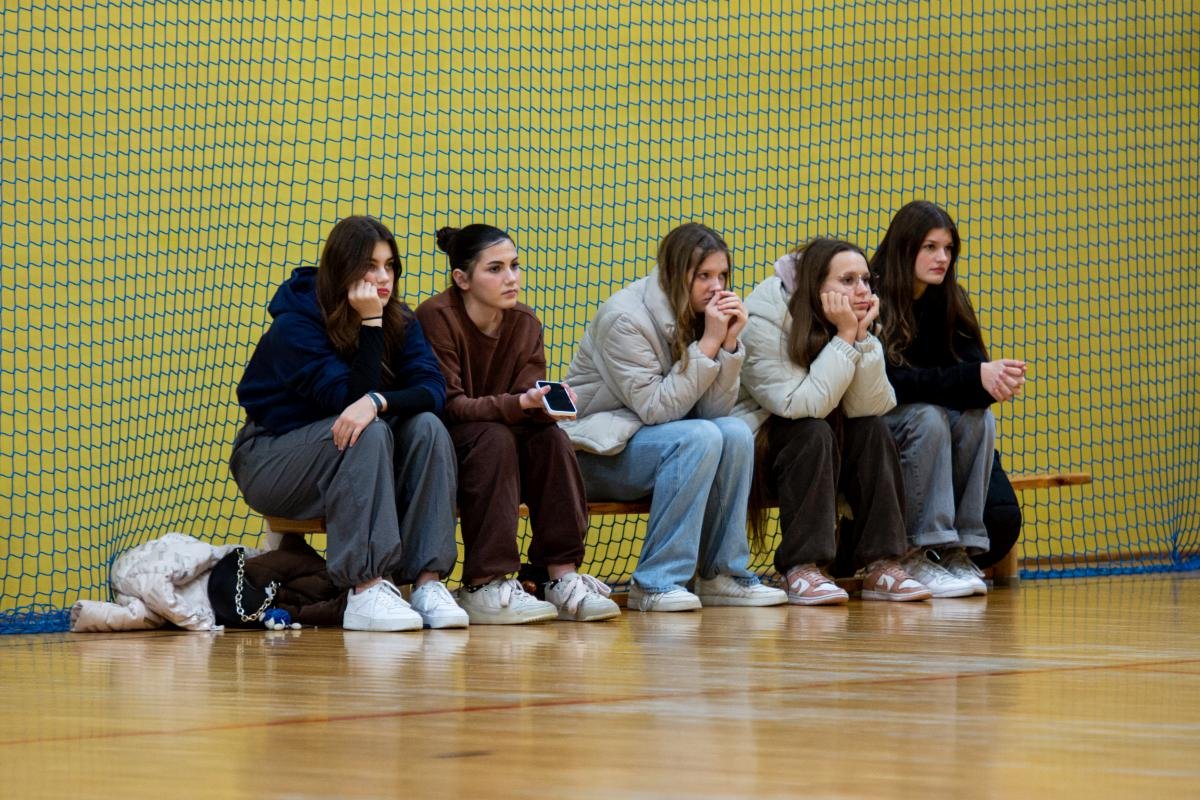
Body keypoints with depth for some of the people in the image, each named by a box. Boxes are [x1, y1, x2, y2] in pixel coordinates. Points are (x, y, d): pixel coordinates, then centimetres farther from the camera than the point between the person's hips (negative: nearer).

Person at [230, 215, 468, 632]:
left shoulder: (398, 320, -1)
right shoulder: (295, 325, -18)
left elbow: (433, 389, -16)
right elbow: (349, 398, -25)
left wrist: (378, 402, -36)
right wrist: (370, 324, -30)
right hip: (273, 463, -5)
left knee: (427, 427, -22)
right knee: (367, 433, -33)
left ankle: (428, 581, -31)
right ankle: (367, 590, -44)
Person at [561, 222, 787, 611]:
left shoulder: (701, 317, 4)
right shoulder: (625, 318, -18)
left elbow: (715, 410, -4)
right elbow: (655, 408, -24)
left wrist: (729, 343, -17)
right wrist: (709, 344, -24)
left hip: (646, 439, 7)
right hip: (596, 451, -7)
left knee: (736, 433, -18)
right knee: (700, 439, -29)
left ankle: (723, 574, -10)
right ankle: (656, 583, -27)